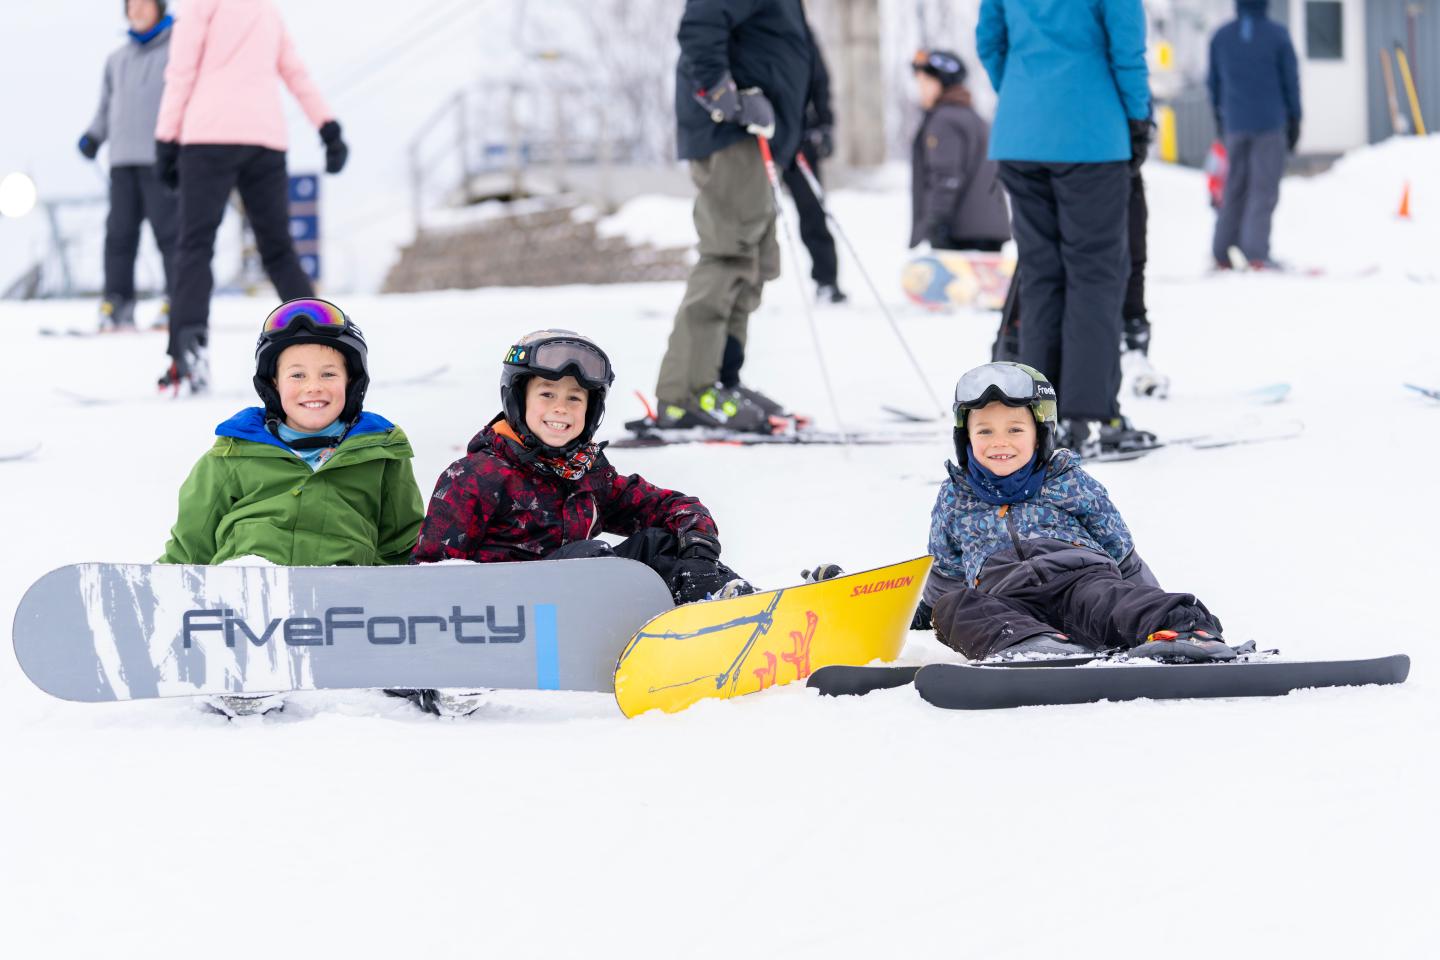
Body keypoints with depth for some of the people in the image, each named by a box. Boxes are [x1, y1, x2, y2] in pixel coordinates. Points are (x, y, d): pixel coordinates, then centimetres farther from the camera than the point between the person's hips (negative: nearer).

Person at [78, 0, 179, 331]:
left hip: (161, 158, -5)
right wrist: (93, 136, 9)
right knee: (119, 232, 0)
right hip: (123, 158, 5)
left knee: (168, 229, -9)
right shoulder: (117, 59, 22)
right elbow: (106, 107, 26)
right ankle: (116, 304, 2)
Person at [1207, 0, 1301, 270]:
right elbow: (1290, 79, -1)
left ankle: (1222, 254, 10)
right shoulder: (1277, 35, -5)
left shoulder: (1221, 37, 4)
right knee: (1264, 189, -3)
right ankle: (1256, 254, -13)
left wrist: (1219, 116, 23)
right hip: (1270, 124, -3)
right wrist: (1294, 119, 7)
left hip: (1235, 124, 3)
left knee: (1234, 188, 12)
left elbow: (1213, 81, 10)